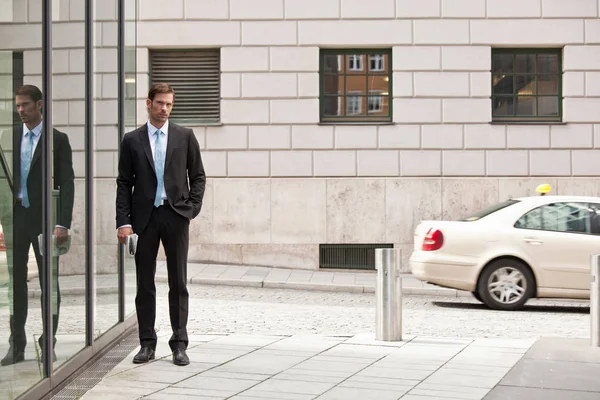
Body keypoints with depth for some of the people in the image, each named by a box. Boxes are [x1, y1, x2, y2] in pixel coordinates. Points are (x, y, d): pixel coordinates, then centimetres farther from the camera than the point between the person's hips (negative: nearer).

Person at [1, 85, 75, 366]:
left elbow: (66, 183, -5)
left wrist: (63, 223, -13)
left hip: (45, 218, -3)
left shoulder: (57, 140, -1)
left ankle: (48, 345, 12)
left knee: (49, 282, 3)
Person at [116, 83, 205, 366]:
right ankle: (147, 344, 14)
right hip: (144, 217, 0)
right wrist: (123, 222, -5)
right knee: (144, 284, 5)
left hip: (175, 215, 0)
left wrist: (192, 207, -5)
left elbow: (197, 176, 9)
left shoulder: (185, 136, 6)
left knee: (178, 283, 3)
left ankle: (179, 344, 10)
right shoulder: (132, 140, 5)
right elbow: (124, 183, 4)